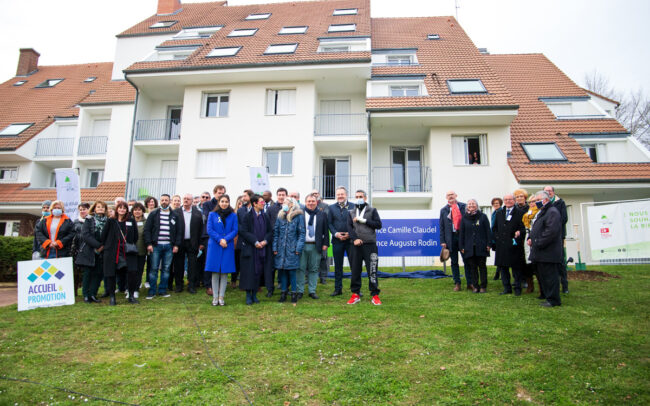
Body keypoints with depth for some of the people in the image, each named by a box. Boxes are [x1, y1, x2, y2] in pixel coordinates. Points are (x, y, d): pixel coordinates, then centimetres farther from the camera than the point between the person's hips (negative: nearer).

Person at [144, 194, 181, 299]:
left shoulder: (174, 216, 10)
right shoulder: (153, 214, 5)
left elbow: (178, 231, 11)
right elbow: (147, 229, 2)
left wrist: (176, 245, 2)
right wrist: (149, 244, -7)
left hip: (169, 247, 2)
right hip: (156, 246, -2)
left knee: (166, 269, 5)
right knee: (154, 269, 0)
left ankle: (162, 290, 14)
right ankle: (152, 291, 10)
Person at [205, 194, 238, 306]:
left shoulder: (233, 216, 7)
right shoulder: (212, 215, 7)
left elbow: (235, 230, 1)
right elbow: (209, 230, 0)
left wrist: (225, 239, -14)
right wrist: (219, 239, -12)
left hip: (228, 246, 0)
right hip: (214, 246, 0)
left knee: (225, 272, 1)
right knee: (215, 272, 1)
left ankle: (221, 297, 9)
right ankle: (215, 297, 8)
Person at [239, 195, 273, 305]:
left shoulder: (265, 217, 10)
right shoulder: (246, 216, -2)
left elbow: (270, 231, 9)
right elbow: (244, 231, -8)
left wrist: (265, 241, -8)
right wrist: (255, 242, -15)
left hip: (263, 248, 4)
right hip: (250, 248, -4)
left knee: (259, 271, 6)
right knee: (249, 271, -2)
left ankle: (254, 294, 16)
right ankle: (248, 295, 8)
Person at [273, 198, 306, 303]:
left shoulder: (299, 216, -2)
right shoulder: (280, 216, 9)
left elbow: (302, 233, -3)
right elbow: (275, 233, 10)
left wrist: (298, 248, -9)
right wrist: (275, 248, 3)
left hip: (292, 249, -4)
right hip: (281, 249, 4)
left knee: (292, 271, -1)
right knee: (282, 271, 7)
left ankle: (294, 293, 12)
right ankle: (284, 292, 19)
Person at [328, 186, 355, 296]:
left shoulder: (353, 206, 4)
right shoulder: (332, 207, 10)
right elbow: (329, 223, 6)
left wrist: (350, 234, -11)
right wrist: (336, 233, -9)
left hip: (351, 239, -1)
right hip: (337, 240, 2)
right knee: (338, 266, 8)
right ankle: (338, 289, 18)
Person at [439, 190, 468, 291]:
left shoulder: (464, 207, 5)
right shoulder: (443, 210, 8)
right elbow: (441, 227, 6)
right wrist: (442, 241, -1)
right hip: (451, 238, 1)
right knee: (454, 262, 7)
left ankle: (470, 283, 14)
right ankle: (457, 284, 15)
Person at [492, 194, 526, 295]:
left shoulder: (520, 213, 0)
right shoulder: (499, 213, 14)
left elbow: (524, 228, -4)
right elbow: (494, 228, 17)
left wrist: (519, 233, -20)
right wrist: (496, 238, 5)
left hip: (514, 245, -4)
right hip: (501, 245, 5)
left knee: (516, 268, 2)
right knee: (503, 266, 8)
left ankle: (517, 288, 14)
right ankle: (507, 288, 17)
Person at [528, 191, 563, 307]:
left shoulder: (552, 212, -13)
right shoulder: (542, 212, 20)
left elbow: (551, 231, -23)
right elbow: (536, 229, 26)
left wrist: (538, 243, -20)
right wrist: (530, 238, 7)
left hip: (548, 253, -10)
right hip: (541, 254, 10)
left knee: (550, 276, -3)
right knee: (542, 276, 15)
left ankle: (553, 300, 5)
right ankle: (548, 297, 24)